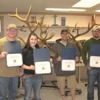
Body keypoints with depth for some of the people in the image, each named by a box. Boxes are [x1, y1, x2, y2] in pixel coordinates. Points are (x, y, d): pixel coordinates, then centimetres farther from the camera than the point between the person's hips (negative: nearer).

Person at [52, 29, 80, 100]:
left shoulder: (72, 45, 5)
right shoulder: (56, 45, -3)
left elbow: (78, 55, 9)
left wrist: (77, 58, -13)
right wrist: (57, 59, -27)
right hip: (60, 70, -1)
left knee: (73, 86, 8)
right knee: (62, 86, 11)